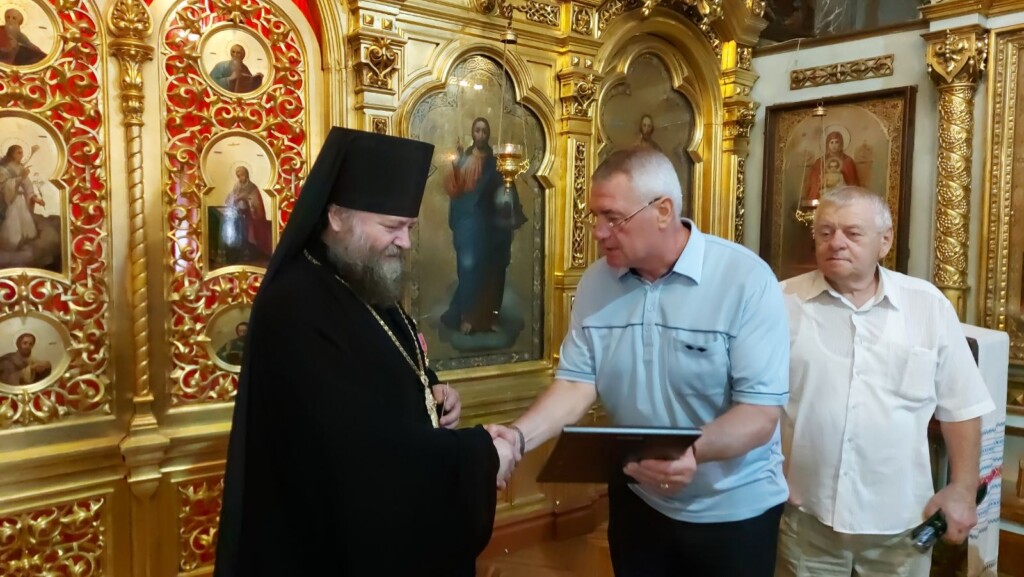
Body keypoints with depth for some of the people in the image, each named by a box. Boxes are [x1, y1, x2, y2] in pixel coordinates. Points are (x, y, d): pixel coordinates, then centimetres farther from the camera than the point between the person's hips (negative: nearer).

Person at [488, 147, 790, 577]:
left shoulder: (747, 279, -19)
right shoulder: (596, 282, -4)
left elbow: (761, 410, -22)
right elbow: (577, 381, -6)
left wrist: (693, 453, -39)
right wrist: (520, 435, -22)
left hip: (732, 511, -3)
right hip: (636, 501, 4)